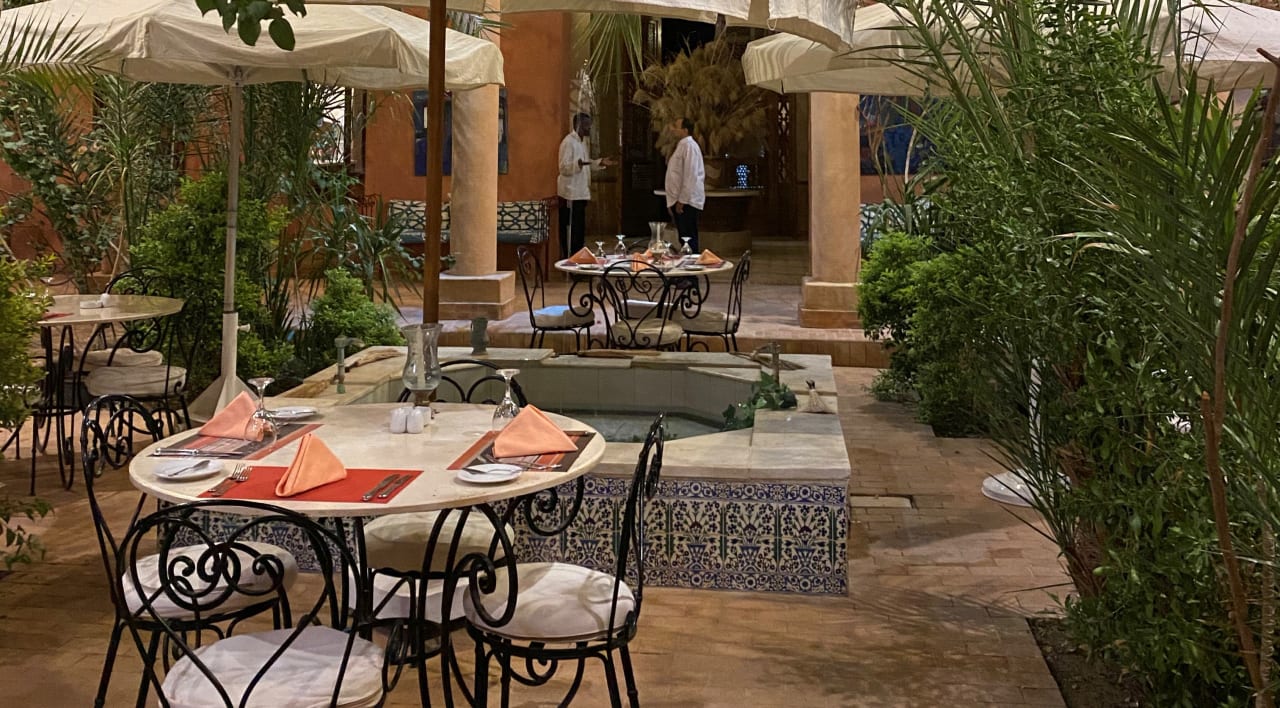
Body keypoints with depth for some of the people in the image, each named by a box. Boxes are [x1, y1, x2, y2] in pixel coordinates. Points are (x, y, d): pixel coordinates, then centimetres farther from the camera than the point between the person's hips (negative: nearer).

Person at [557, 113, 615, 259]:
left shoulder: (581, 141, 16)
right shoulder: (568, 142, -15)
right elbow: (564, 168, -21)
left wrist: (600, 163, 13)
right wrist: (579, 164, -37)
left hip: (581, 193, 10)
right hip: (571, 194, -10)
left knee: (579, 229, 13)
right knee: (571, 230, -6)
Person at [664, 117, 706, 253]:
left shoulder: (689, 145, -11)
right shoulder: (681, 145, 19)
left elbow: (690, 175, -19)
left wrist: (682, 201, -21)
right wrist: (673, 202, 18)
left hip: (686, 202, -10)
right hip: (679, 201, 10)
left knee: (688, 239, -9)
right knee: (685, 239, 11)